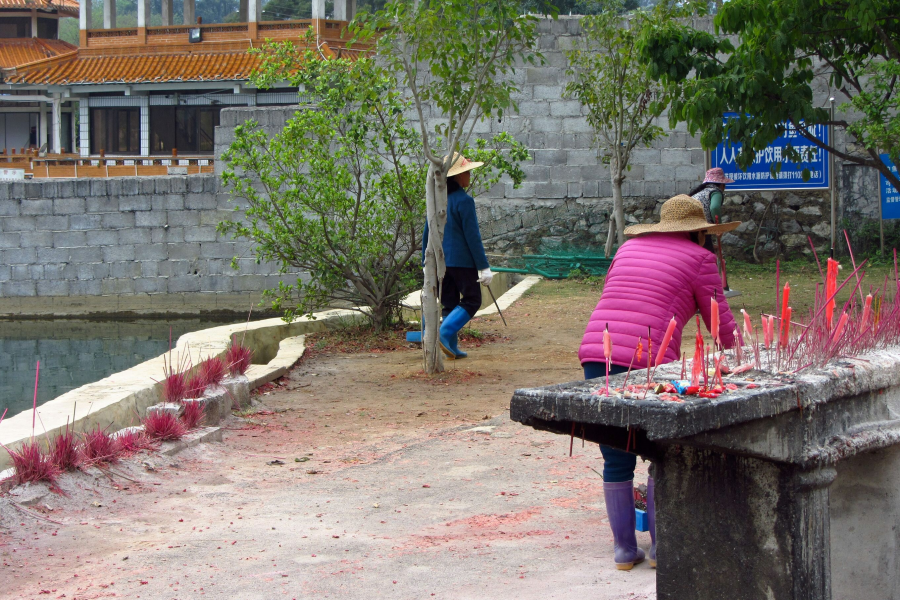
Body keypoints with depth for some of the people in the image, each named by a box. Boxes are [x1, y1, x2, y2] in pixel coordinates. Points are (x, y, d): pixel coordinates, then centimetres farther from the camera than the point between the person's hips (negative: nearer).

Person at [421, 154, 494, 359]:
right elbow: (472, 236, -14)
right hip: (462, 261, -7)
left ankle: (451, 347, 9)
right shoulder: (464, 200, -13)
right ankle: (445, 333, -14)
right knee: (472, 301, 3)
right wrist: (483, 267, -11)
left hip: (441, 261, 7)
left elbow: (427, 234, 12)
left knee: (449, 304, 12)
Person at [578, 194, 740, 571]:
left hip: (595, 353, 5)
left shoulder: (629, 248, 25)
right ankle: (660, 546, 12)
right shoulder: (699, 259, 9)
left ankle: (624, 548, 18)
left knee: (616, 461, 12)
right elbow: (721, 322, 12)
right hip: (647, 363, -5)